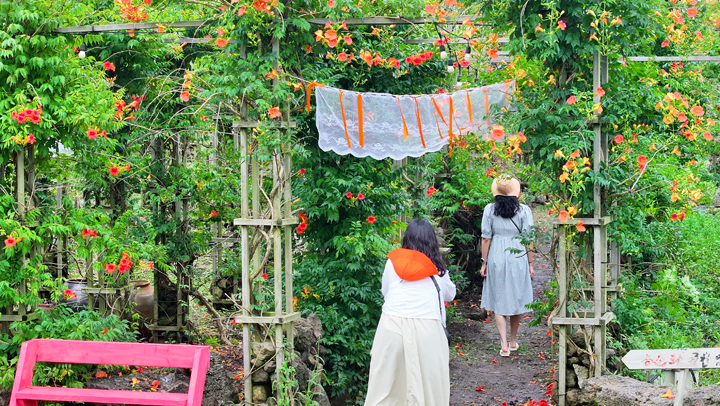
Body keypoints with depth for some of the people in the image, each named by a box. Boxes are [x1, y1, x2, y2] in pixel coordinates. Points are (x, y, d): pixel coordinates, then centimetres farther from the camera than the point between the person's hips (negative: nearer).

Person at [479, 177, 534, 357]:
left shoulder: (490, 210, -4)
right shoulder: (524, 210, -6)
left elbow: (486, 238, -2)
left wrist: (484, 262, 6)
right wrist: (530, 263, 4)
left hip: (496, 259, 0)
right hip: (518, 259, 0)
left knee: (499, 302, 5)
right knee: (516, 300, 15)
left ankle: (504, 345, -4)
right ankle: (513, 341, 28)